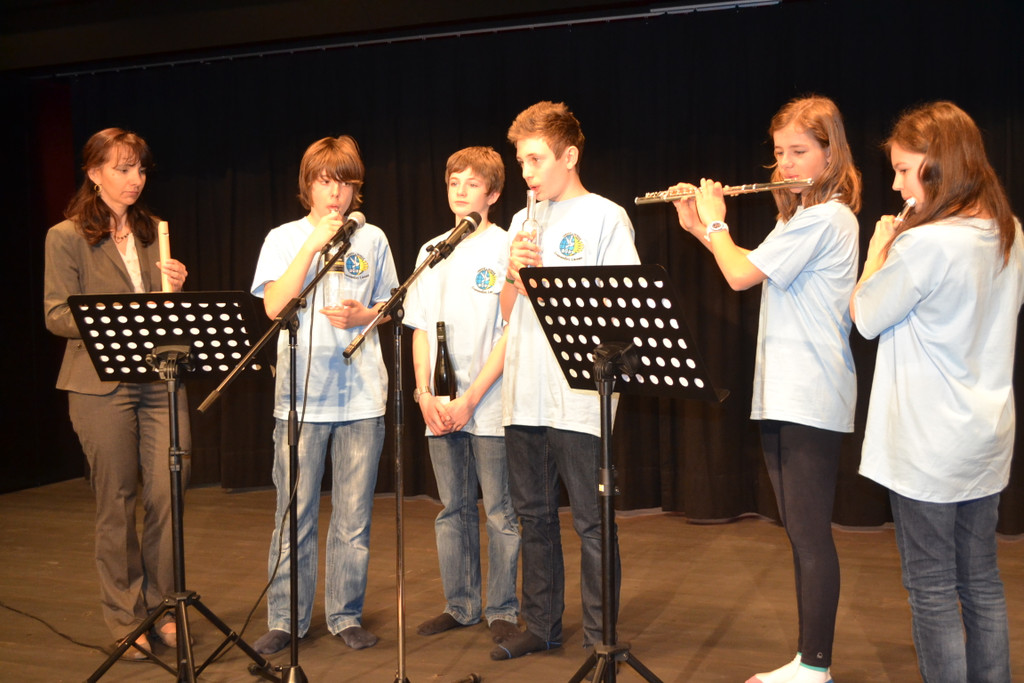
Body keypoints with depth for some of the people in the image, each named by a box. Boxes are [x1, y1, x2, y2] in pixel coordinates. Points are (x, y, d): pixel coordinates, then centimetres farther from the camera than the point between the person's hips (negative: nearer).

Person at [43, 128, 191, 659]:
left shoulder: (153, 234, 16)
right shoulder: (66, 237, 2)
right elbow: (57, 315, -4)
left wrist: (176, 289, -2)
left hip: (161, 380, 4)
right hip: (101, 384, -4)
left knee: (168, 495, 0)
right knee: (117, 503, 2)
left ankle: (161, 608, 17)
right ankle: (125, 619, 15)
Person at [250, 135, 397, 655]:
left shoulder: (372, 239, 9)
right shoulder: (284, 238, 6)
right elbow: (274, 307, -8)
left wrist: (362, 315, -7)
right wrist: (314, 243, -10)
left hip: (361, 395, 1)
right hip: (300, 395, -1)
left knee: (353, 516, 5)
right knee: (294, 515, 3)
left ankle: (346, 616, 19)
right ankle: (284, 620, 16)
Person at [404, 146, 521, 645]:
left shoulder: (507, 248, -3)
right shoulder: (431, 252, 13)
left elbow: (513, 331, -9)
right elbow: (420, 328, 13)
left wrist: (471, 399, -14)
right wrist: (424, 393, -1)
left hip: (490, 404, -5)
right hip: (440, 409, 5)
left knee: (499, 511, 2)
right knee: (453, 509, 11)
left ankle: (503, 610, 14)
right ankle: (460, 605, 23)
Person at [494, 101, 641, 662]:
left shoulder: (605, 217, -1)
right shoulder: (523, 221, 17)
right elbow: (507, 313, 16)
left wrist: (546, 276, -14)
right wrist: (514, 272, -4)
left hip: (580, 398, -6)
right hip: (524, 397, 6)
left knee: (591, 523, 1)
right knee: (534, 516, 13)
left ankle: (599, 637, 13)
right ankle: (542, 624, 26)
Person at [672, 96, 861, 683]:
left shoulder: (825, 217, -13)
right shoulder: (804, 215, 18)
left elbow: (741, 274, -17)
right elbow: (751, 271, 21)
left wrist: (715, 220, -1)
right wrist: (698, 228, 13)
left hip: (811, 400, -10)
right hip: (783, 396, 10)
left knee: (811, 534, -4)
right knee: (801, 532, 13)